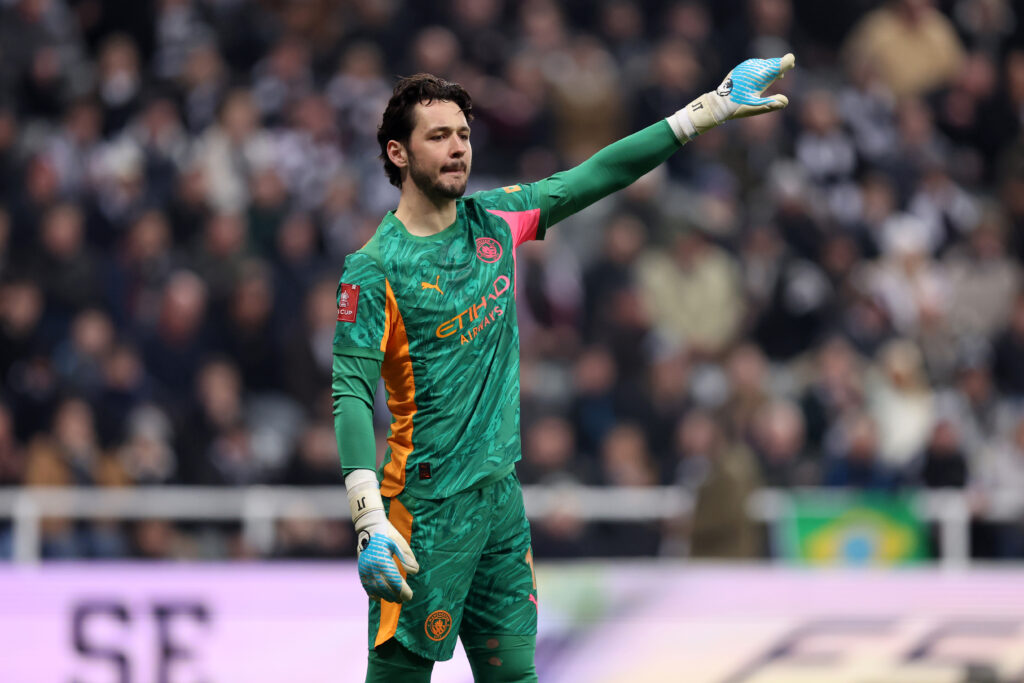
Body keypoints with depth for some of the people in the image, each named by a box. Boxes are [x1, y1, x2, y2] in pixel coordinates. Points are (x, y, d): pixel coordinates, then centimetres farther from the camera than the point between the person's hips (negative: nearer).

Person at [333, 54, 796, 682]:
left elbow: (597, 176, 13)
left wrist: (712, 108, 11)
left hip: (502, 491, 7)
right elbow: (352, 394, -18)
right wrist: (369, 523, -29)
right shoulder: (375, 268, -12)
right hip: (427, 506, -7)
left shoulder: (492, 222, 7)